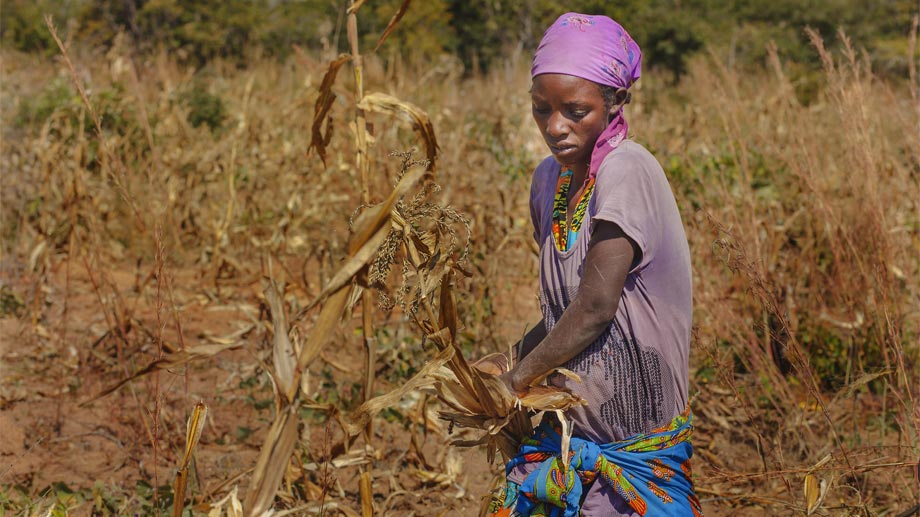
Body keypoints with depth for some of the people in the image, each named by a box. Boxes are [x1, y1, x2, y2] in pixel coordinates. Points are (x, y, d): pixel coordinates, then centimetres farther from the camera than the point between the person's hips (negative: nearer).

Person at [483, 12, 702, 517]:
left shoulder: (627, 171, -17)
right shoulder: (550, 178, 7)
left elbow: (596, 306, -22)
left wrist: (515, 380, -12)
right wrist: (510, 359, 0)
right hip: (568, 430, 7)